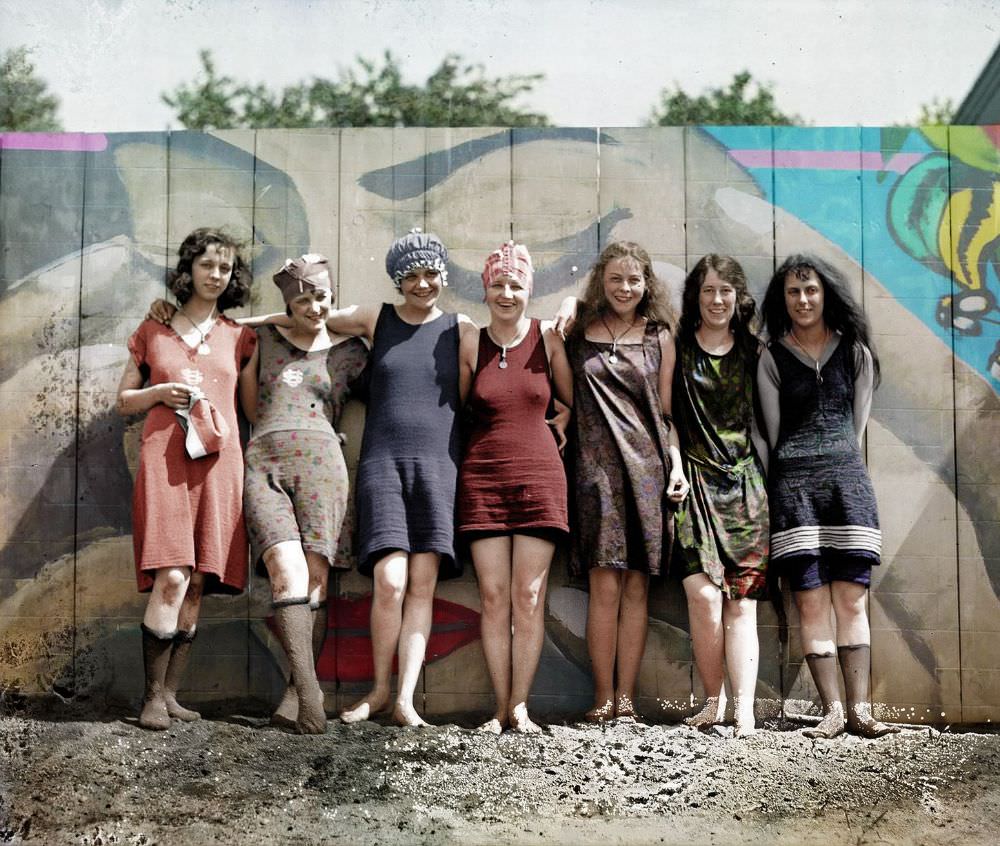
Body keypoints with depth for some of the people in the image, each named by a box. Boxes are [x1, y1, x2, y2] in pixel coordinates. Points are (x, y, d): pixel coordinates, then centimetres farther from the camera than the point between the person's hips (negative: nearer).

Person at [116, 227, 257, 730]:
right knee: (171, 579, -16)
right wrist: (159, 393, -3)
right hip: (165, 459, -2)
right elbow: (124, 401, 16)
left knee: (198, 583, -1)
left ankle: (170, 693, 7)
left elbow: (253, 407, 17)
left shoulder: (239, 337, 16)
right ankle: (153, 697, -8)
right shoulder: (154, 331, 13)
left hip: (219, 463, 2)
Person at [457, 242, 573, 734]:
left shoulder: (548, 339, 2)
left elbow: (574, 402, 10)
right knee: (493, 596, -1)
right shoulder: (471, 345, 3)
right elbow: (454, 408, 12)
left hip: (539, 476, 0)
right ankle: (501, 708, 4)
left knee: (528, 596, -3)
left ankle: (520, 706, 3)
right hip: (481, 480, 1)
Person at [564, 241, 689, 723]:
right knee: (605, 586, -9)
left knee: (636, 587, 0)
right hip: (597, 467, -1)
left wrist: (677, 464, 1)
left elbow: (667, 408, 10)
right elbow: (565, 398, 13)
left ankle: (626, 697, 4)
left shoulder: (659, 336, 12)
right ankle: (603, 697, -3)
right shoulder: (580, 334, 9)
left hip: (646, 467, 1)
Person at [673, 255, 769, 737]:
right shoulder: (677, 348, 7)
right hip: (695, 480, -2)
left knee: (742, 602, -6)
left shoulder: (752, 351, 13)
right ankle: (713, 700, 1)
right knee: (704, 595, -13)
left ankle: (744, 711, -10)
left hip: (745, 482, 2)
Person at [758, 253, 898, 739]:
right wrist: (792, 476, 10)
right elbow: (773, 430, 9)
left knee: (851, 601, -3)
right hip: (792, 483, -1)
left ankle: (859, 710, -2)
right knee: (811, 603, -6)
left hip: (847, 478, 1)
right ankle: (832, 711, -5)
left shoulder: (855, 352, 10)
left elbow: (857, 423, 15)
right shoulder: (772, 359, 7)